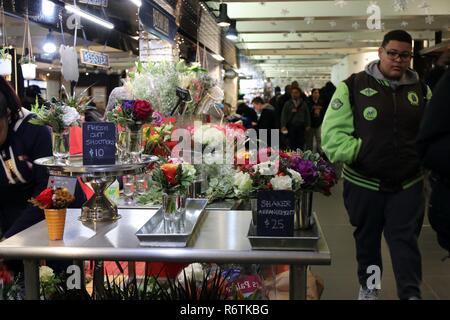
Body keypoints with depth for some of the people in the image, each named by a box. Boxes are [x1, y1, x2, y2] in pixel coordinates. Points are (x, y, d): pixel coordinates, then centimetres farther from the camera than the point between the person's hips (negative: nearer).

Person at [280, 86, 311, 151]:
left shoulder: (304, 104, 12)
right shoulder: (287, 104, 8)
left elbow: (307, 114, 14)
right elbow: (284, 115, 4)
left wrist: (308, 125, 6)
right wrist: (283, 126, -7)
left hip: (301, 127, 1)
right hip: (291, 126, -1)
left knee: (301, 144, 0)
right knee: (291, 144, -1)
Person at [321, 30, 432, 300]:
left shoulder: (421, 90, 6)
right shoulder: (354, 86, -6)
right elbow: (332, 132, -9)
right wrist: (359, 152, -21)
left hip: (408, 184, 1)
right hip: (364, 183, -1)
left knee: (405, 241, 1)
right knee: (367, 238, 16)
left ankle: (411, 294, 11)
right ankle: (369, 286, 36)